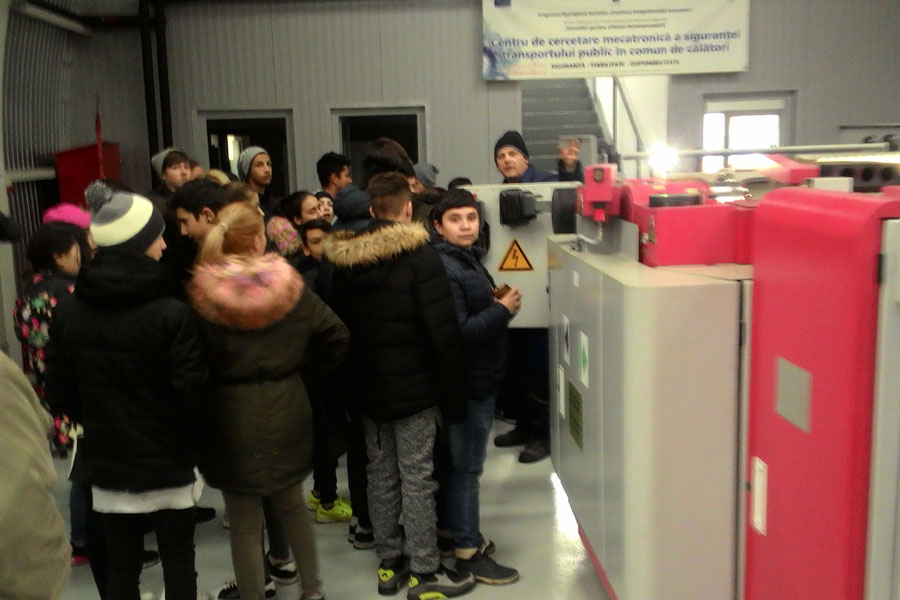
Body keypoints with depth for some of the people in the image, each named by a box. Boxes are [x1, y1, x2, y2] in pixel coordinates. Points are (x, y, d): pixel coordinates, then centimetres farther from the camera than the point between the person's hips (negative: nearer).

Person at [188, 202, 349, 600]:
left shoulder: (202, 295, -12)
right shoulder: (289, 286, -6)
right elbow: (337, 338, -2)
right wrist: (306, 366, 12)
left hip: (232, 418, -3)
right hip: (286, 412, 3)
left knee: (244, 523, 9)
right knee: (292, 506, 22)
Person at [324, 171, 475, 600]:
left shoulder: (344, 259, 4)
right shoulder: (418, 255, -13)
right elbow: (443, 331, -15)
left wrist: (355, 381, 15)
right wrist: (452, 392, -8)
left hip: (367, 388, 6)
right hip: (415, 388, -5)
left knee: (380, 474, 14)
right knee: (417, 478, 1)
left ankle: (389, 563, 24)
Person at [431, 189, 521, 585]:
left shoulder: (467, 258, 11)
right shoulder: (444, 269, -21)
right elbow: (458, 332, -28)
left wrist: (498, 307, 3)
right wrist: (503, 310, -18)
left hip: (478, 378, 10)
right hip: (467, 383, -10)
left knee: (458, 462, 19)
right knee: (465, 466, 0)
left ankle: (460, 530, 33)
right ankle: (467, 553, 11)